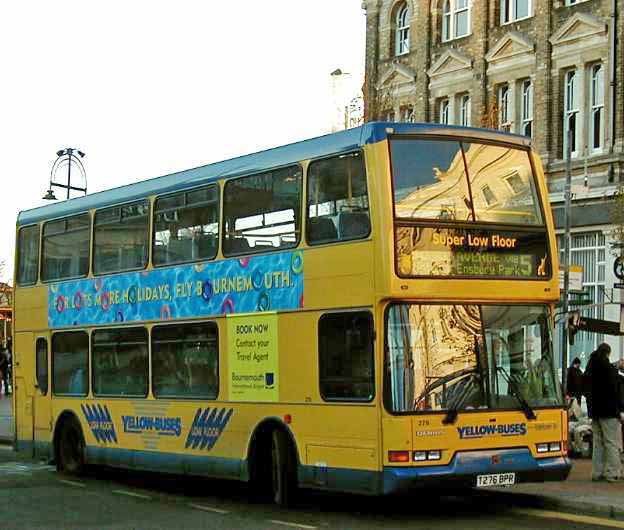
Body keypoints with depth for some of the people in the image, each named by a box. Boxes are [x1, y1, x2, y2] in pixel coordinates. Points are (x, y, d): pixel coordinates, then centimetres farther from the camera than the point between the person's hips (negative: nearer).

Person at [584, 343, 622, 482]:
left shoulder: (589, 370, 11)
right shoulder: (610, 368, -11)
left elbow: (585, 390, 16)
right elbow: (615, 390, -14)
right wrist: (619, 409, -9)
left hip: (595, 411, 7)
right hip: (609, 411, -7)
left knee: (597, 443, 12)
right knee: (611, 443, -4)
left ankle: (597, 472, 13)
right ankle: (612, 473, -6)